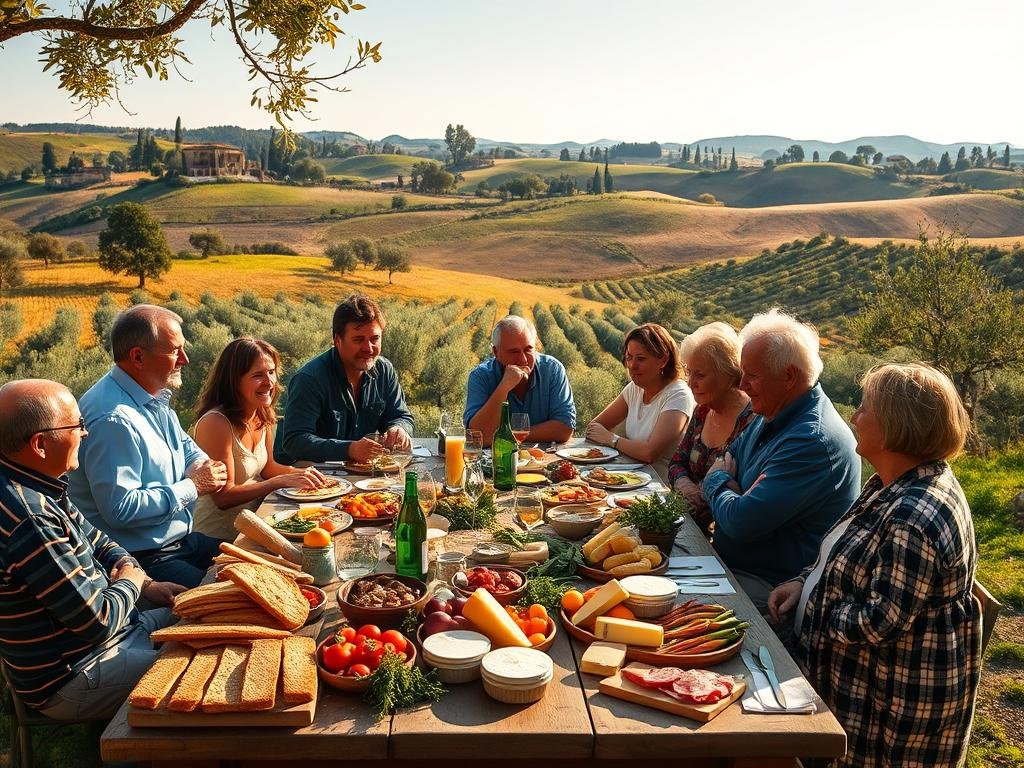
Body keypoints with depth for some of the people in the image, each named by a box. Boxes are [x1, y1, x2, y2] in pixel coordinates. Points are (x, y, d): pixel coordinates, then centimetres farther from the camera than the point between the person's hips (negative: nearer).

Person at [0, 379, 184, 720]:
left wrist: (147, 585, 0)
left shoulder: (41, 488, -1)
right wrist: (131, 581, -6)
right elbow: (98, 622, -27)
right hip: (68, 681, -9)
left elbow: (96, 542, 15)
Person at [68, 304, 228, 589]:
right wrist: (192, 486, -17)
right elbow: (120, 510, -27)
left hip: (179, 540, 10)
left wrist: (201, 466, 0)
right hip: (139, 560, -10)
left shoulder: (154, 397, 8)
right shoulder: (113, 419, -24)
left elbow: (185, 445, 25)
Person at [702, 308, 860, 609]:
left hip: (771, 585, -9)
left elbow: (741, 523, -28)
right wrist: (730, 490, -9)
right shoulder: (769, 417, 7)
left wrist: (718, 483, -5)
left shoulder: (815, 442, -25)